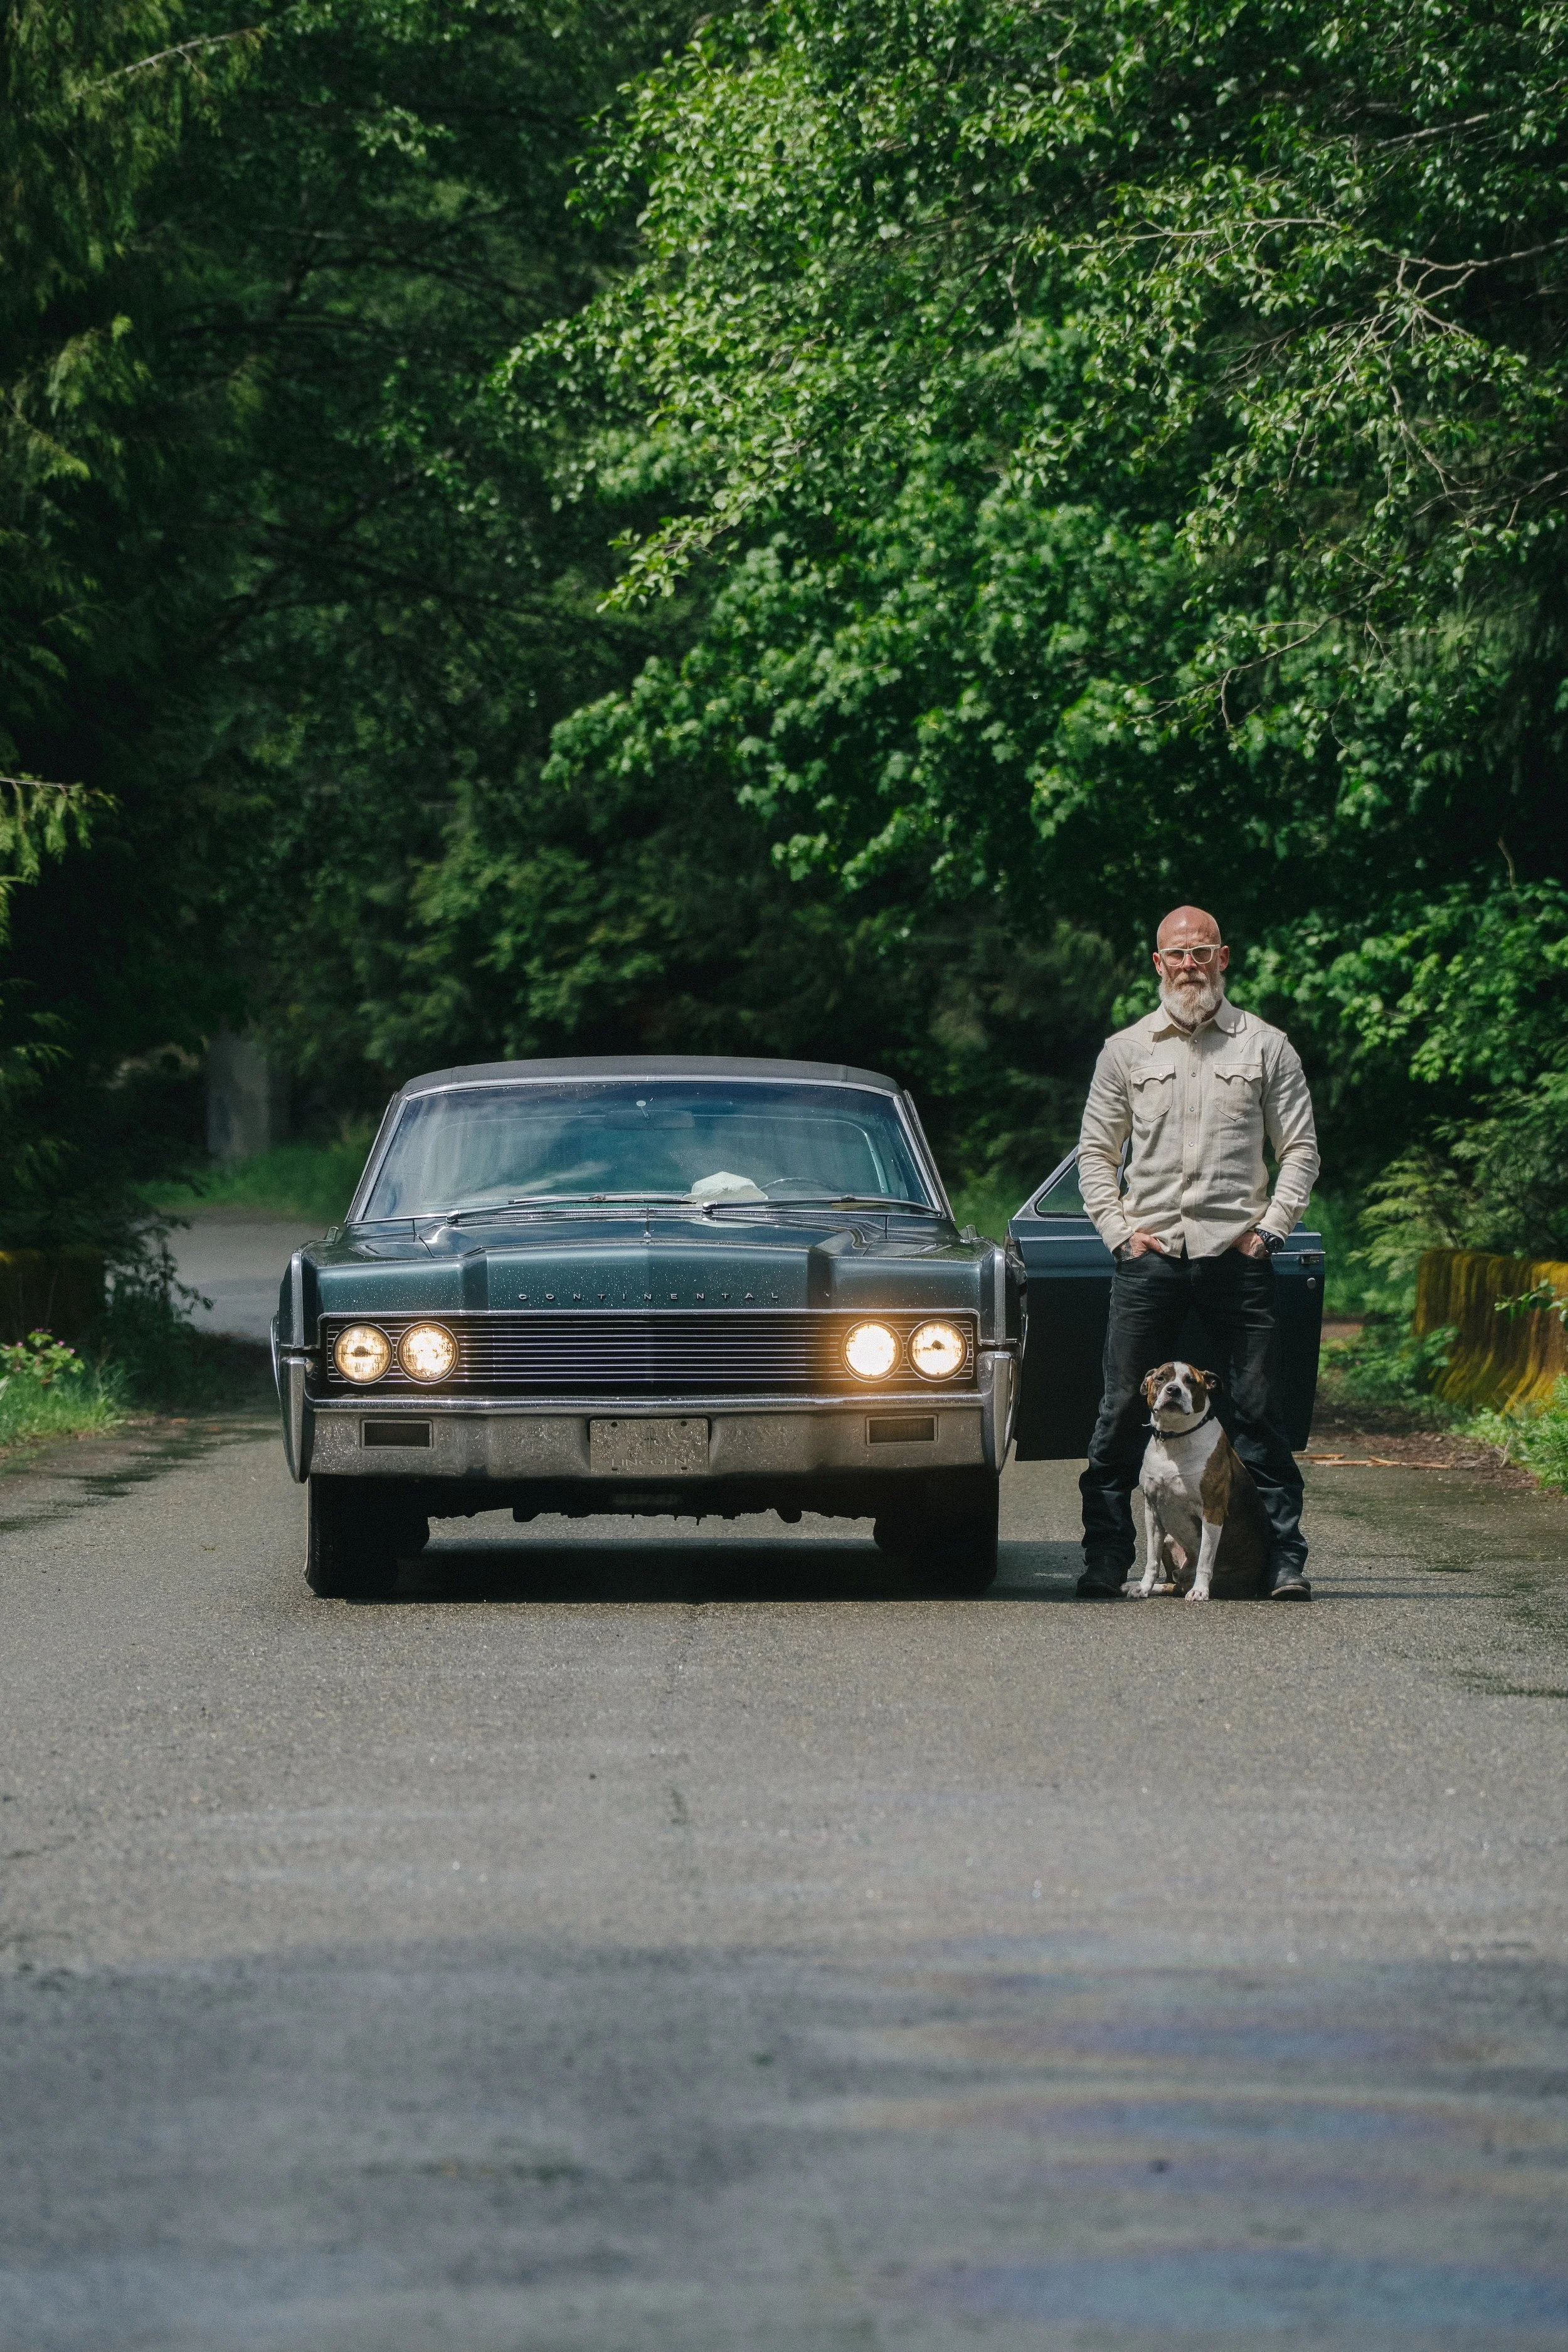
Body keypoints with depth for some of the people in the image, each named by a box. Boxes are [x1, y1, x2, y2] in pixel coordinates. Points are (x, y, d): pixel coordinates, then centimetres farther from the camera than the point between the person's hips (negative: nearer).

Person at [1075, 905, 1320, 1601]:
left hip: (1236, 1257, -1)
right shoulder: (1125, 1051, 11)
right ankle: (1105, 1562, 5)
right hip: (1149, 1256, 1)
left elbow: (1300, 1149, 9)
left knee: (1259, 1413, -2)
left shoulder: (1265, 1047, 8)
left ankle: (1285, 1561, 1)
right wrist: (1118, 1230, 1)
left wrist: (1269, 1228, -2)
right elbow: (1095, 1152, 14)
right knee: (1121, 1413, -1)